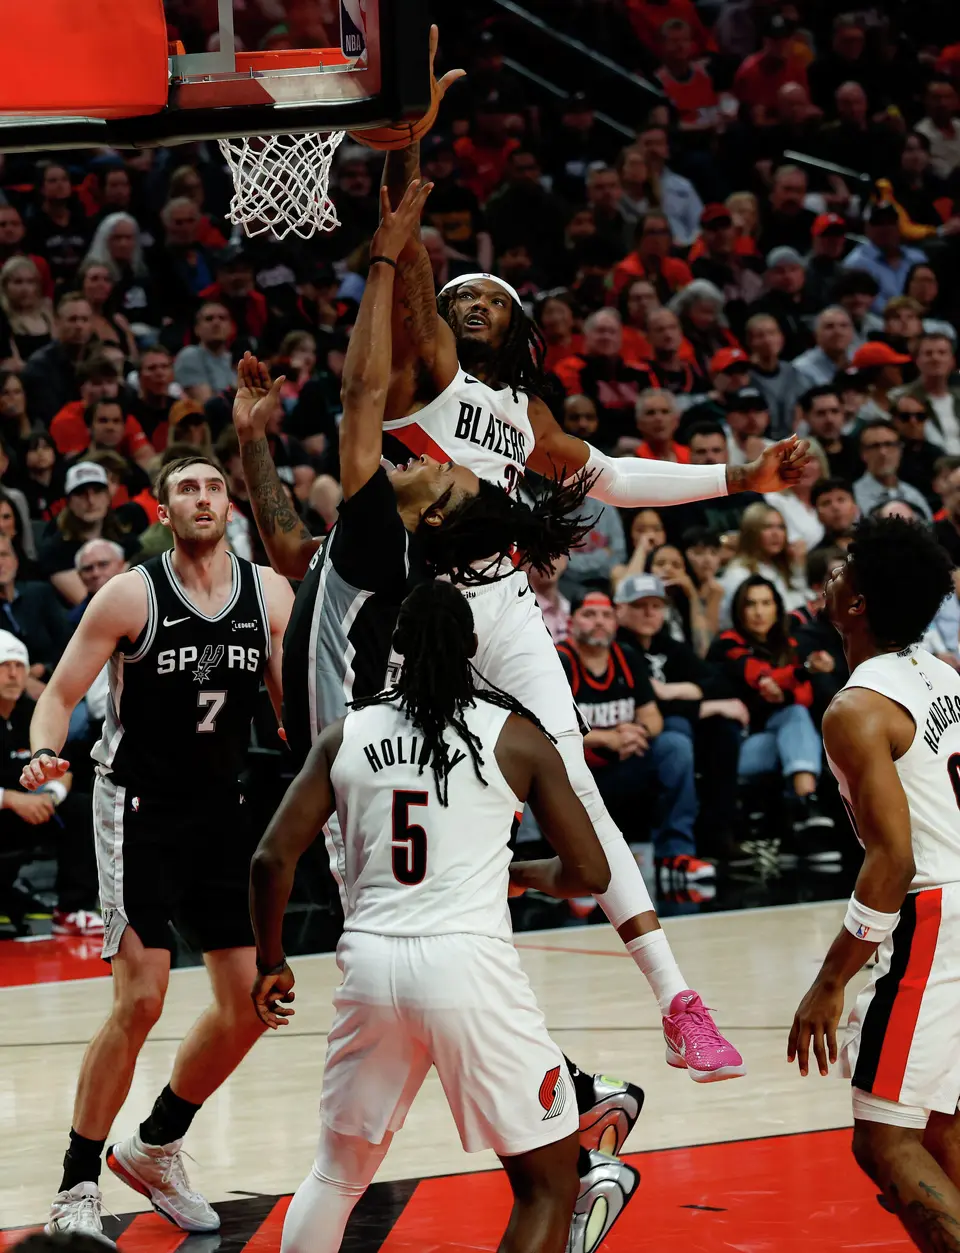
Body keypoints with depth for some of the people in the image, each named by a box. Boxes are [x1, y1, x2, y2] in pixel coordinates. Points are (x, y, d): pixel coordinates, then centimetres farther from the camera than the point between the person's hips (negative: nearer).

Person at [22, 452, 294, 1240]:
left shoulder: (270, 595, 0)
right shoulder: (131, 596, -11)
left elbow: (297, 701, 9)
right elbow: (62, 692, -8)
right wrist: (44, 753, -28)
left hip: (222, 810, 5)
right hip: (139, 810, -5)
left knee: (252, 1003, 5)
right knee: (141, 1001, -13)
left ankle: (156, 1148, 26)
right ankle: (78, 1186, 0)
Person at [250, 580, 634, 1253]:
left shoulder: (346, 734, 9)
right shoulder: (516, 735, 2)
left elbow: (272, 861, 5)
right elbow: (589, 873, 3)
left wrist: (271, 963, 19)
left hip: (371, 966, 4)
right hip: (468, 964, -4)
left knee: (339, 1171, 23)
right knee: (550, 1182, 7)